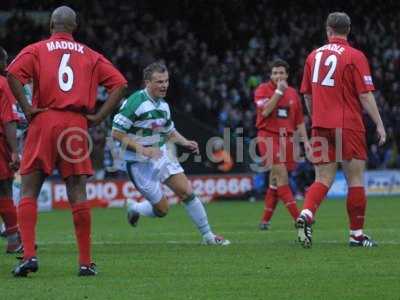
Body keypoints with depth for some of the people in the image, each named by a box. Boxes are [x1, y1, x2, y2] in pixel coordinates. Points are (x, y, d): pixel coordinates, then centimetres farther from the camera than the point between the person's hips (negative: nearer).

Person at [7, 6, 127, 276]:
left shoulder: (36, 50, 9)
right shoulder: (90, 56, 16)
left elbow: (13, 74, -11)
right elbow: (120, 84, 7)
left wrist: (27, 108, -7)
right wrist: (99, 116, 4)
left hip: (44, 122, -2)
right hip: (77, 126, 2)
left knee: (29, 191, 4)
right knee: (78, 194, 4)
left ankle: (29, 255, -9)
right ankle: (86, 262, 3)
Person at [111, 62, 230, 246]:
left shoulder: (163, 105, 5)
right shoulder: (135, 103, -20)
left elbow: (170, 132, 20)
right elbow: (116, 133, -20)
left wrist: (185, 143, 0)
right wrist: (143, 149, -24)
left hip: (161, 156, 7)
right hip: (140, 163, -7)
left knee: (187, 192, -4)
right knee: (162, 209, -3)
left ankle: (208, 236, 6)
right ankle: (135, 209, 28)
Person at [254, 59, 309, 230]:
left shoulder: (293, 93, 14)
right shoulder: (263, 89, 0)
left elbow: (299, 121, 18)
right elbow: (265, 111, -17)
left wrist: (305, 141, 11)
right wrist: (278, 91, -15)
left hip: (287, 138, 5)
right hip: (268, 136, -5)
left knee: (275, 182, 7)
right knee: (282, 175, -18)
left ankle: (265, 220, 17)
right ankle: (298, 218, -24)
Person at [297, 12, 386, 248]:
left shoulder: (314, 56, 8)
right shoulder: (355, 56, -7)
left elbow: (307, 94, 14)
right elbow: (365, 95, -10)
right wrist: (379, 124, -4)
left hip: (321, 126, 4)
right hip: (348, 126, -4)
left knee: (323, 180, 6)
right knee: (356, 179, 5)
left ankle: (306, 215, -21)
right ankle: (357, 235, 8)